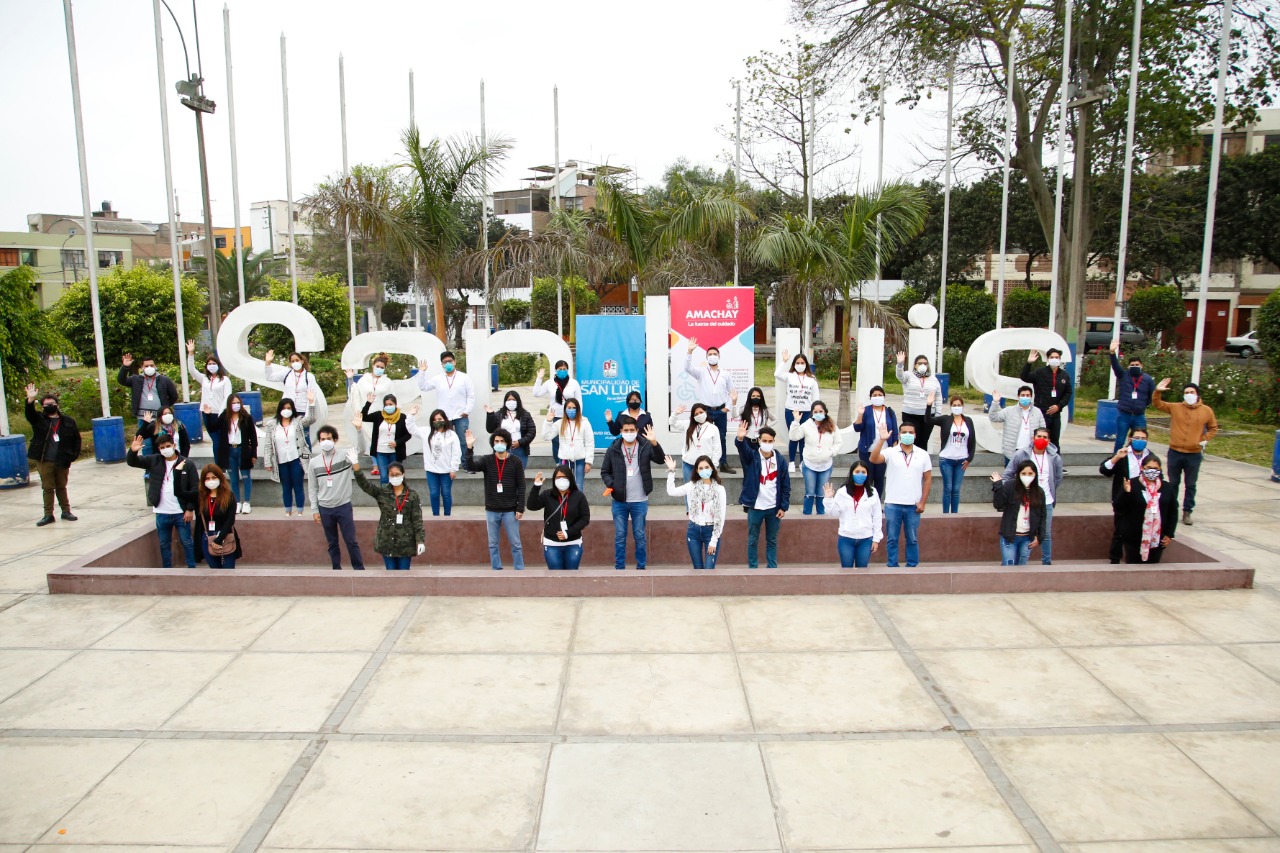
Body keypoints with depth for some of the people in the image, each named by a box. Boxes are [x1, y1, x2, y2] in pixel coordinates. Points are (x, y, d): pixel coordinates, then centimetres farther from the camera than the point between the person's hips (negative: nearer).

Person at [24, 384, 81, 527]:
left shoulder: (68, 422, 5)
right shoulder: (39, 419, 4)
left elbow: (76, 439, 9)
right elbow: (30, 414, -18)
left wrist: (73, 456, 0)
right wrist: (30, 400, -35)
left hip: (62, 461, 1)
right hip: (44, 461, -1)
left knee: (62, 487, 12)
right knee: (48, 488, 4)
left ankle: (66, 511, 21)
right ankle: (48, 515, 10)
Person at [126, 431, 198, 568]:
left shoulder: (187, 465, -6)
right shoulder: (154, 461, 3)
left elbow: (195, 489, -6)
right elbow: (132, 462, 3)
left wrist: (190, 509, -10)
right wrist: (133, 451, -19)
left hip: (181, 513, -3)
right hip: (162, 514, 3)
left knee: (187, 542, 6)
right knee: (164, 543, 14)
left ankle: (192, 568, 16)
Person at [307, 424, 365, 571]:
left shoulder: (345, 457, -6)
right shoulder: (313, 462, 1)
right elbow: (312, 488, 6)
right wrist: (314, 510, 4)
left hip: (344, 506, -2)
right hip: (325, 509, 2)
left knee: (351, 541, 2)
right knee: (332, 543, 13)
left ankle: (360, 570, 12)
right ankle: (336, 570, 24)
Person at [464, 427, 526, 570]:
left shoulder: (516, 462, -3)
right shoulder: (487, 460, 1)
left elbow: (521, 486, -2)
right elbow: (470, 466, -18)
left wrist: (520, 508, -8)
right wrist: (469, 448, -31)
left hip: (510, 510, -2)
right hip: (491, 510, 2)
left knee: (515, 544, 3)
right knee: (493, 544, 9)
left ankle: (520, 572, 12)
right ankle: (496, 571, 19)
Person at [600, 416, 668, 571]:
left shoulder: (646, 446, -3)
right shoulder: (613, 449, 0)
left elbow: (661, 459, -18)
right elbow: (604, 471, 8)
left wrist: (654, 443, -35)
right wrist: (610, 484, -12)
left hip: (640, 501, -1)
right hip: (619, 501, 1)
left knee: (639, 536, 8)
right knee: (619, 536, 8)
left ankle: (641, 567, 19)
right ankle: (619, 567, 17)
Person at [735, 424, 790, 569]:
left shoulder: (780, 459, -2)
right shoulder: (751, 456, -6)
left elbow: (786, 485, 1)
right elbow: (742, 448, -30)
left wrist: (784, 506, -4)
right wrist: (740, 439, -52)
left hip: (774, 508, 1)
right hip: (755, 507, -1)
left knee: (772, 540, 13)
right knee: (752, 540, 8)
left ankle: (772, 567, 23)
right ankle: (752, 568, 19)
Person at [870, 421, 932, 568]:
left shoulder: (923, 455, 4)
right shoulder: (890, 452, -2)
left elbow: (927, 479, 6)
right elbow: (873, 459, -19)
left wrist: (922, 502, 1)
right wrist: (882, 440, -28)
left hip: (913, 505, 1)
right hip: (893, 504, -1)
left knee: (912, 539, 10)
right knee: (892, 539, 6)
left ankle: (912, 566, 20)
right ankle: (892, 566, 15)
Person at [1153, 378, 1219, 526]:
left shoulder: (1206, 411, 1)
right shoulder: (1175, 407, 2)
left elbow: (1213, 428, 13)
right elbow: (1158, 404, 6)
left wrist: (1205, 439, -1)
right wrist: (1158, 391, -11)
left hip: (1194, 454, -1)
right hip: (1175, 452, 1)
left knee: (1191, 485, 6)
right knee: (1173, 483, 11)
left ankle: (1187, 512, 13)